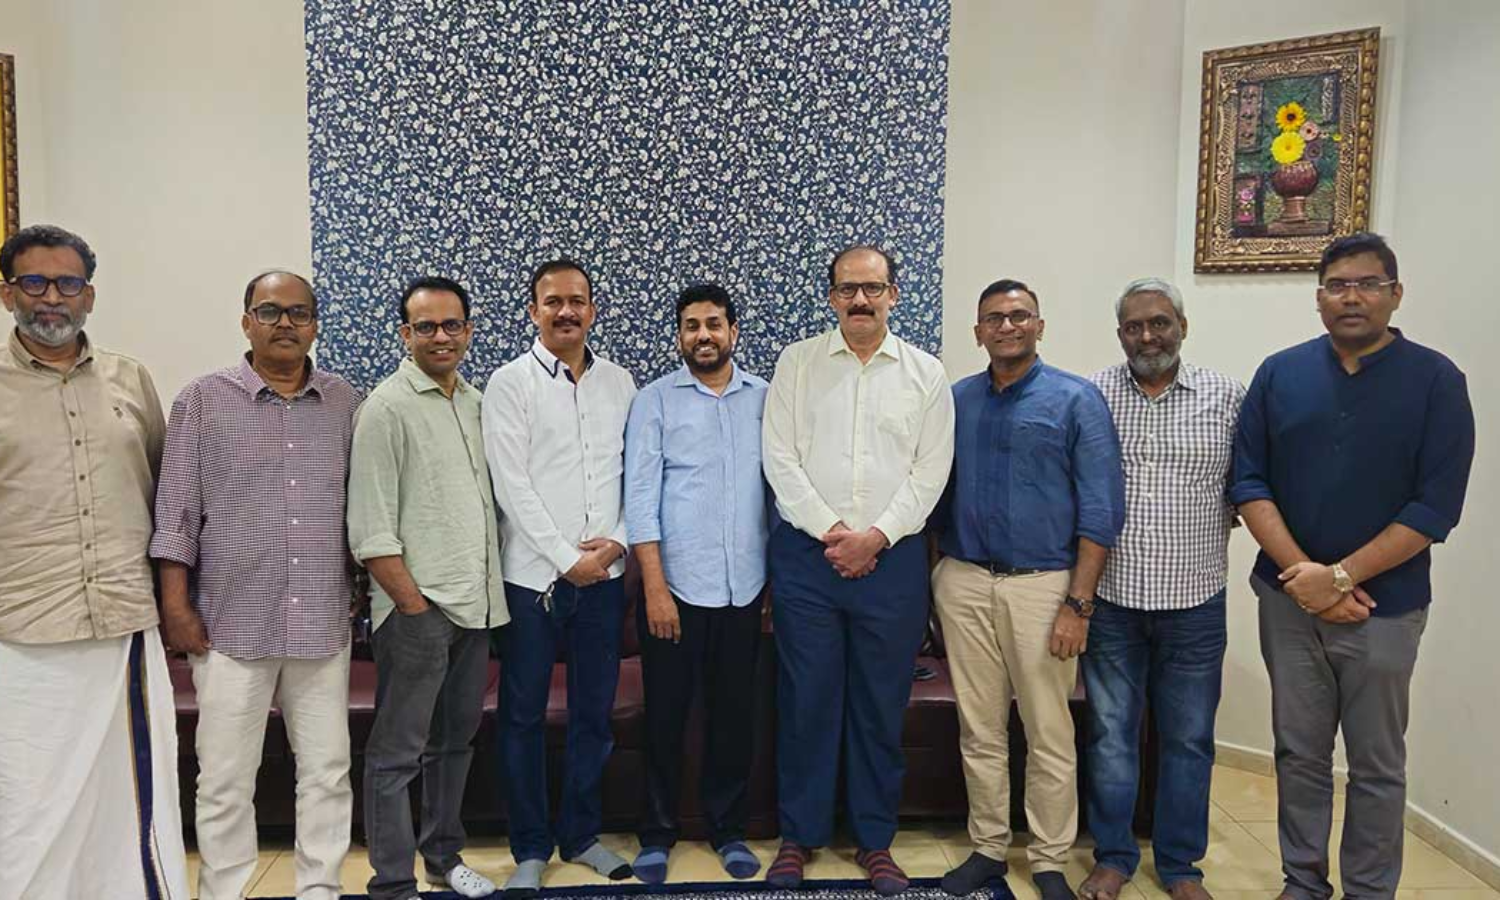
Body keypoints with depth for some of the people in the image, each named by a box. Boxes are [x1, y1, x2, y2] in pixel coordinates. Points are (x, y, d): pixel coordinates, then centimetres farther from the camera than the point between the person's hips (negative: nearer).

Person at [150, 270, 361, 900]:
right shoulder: (203, 400, 1)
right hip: (231, 624, -2)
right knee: (226, 782, 6)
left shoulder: (345, 403, 8)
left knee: (328, 773, 9)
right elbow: (176, 510, 0)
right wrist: (175, 603, -4)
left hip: (324, 624, 2)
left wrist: (368, 588, 11)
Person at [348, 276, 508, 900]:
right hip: (418, 608, -7)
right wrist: (414, 605, -15)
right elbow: (370, 529, -13)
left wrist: (489, 591, 11)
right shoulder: (387, 408, -9)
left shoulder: (477, 402, 11)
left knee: (456, 741, 18)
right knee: (398, 754, 2)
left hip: (476, 605, 7)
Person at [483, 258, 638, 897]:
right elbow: (512, 485, -10)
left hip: (606, 574, 3)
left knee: (594, 712, 12)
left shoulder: (619, 383, 8)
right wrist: (567, 559, -12)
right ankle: (530, 847, 23)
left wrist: (619, 540, -7)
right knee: (524, 715, 7)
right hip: (534, 575, -3)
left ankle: (582, 834, 28)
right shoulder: (510, 383, -3)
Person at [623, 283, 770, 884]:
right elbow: (641, 496, -6)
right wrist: (655, 588, -12)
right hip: (676, 585, -2)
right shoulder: (655, 400, -1)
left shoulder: (764, 399, 6)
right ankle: (657, 834, 25)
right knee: (666, 714, 8)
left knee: (735, 713, 12)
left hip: (744, 586, 2)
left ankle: (728, 828, 29)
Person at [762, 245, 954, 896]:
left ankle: (875, 841, 24)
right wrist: (830, 532, -9)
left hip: (892, 557, 1)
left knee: (881, 706, 8)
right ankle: (799, 835, 22)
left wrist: (875, 537, -10)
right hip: (807, 554, 0)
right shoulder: (797, 362, 5)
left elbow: (930, 471, 1)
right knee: (806, 701, 6)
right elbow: (780, 459, -2)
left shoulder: (926, 374, 6)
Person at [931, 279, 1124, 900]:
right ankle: (987, 849, 26)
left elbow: (1100, 511, -7)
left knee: (1049, 735, 5)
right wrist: (936, 577, 6)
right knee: (979, 730, 12)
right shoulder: (956, 400, 9)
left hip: (1042, 585, -3)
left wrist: (1078, 604, -12)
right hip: (963, 582, 4)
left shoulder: (1076, 400, -3)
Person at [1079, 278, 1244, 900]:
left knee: (1188, 739, 13)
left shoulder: (1226, 398, 1)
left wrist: (1212, 524, -5)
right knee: (1111, 735, 11)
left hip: (1194, 601, 1)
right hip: (1111, 597, 0)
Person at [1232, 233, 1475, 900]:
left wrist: (1340, 577, -16)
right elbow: (1249, 481, -1)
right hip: (1288, 599, 2)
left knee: (1376, 765, 11)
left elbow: (1436, 506, -10)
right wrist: (1302, 572, -13)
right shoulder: (1279, 374, 1)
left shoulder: (1436, 380, -5)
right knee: (1299, 754, 13)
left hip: (1384, 607, -2)